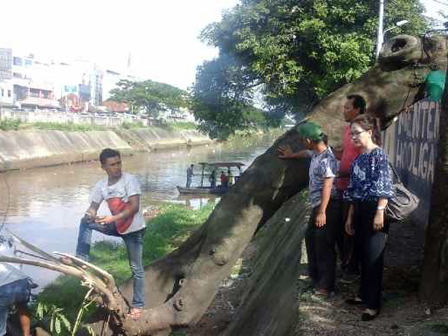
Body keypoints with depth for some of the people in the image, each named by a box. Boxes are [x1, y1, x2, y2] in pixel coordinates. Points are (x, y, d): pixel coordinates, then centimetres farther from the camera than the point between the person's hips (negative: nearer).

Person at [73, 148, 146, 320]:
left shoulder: (130, 180, -19)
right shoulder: (101, 185, -4)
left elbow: (134, 207, -25)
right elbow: (93, 207, -1)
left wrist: (112, 218, -34)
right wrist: (90, 214, -26)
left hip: (134, 229, -5)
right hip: (117, 227, 5)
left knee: (136, 269, 3)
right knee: (86, 222, -11)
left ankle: (138, 305, 16)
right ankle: (82, 260, -6)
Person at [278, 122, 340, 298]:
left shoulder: (327, 159, -22)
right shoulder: (316, 153, 8)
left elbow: (327, 186, -25)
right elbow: (306, 153, 33)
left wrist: (322, 212, -26)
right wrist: (291, 155, 52)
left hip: (327, 207, -10)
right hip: (317, 205, 10)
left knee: (324, 246, -5)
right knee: (310, 238, 21)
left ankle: (326, 287, 3)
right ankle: (315, 276, 35)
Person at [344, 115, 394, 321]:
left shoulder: (379, 154, -10)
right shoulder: (358, 159, 13)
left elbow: (384, 186, -17)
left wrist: (380, 212, -23)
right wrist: (350, 217, 17)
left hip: (374, 210, -8)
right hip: (359, 211, 8)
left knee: (373, 257, -2)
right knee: (363, 255, 15)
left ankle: (373, 304, 5)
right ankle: (364, 294, 29)